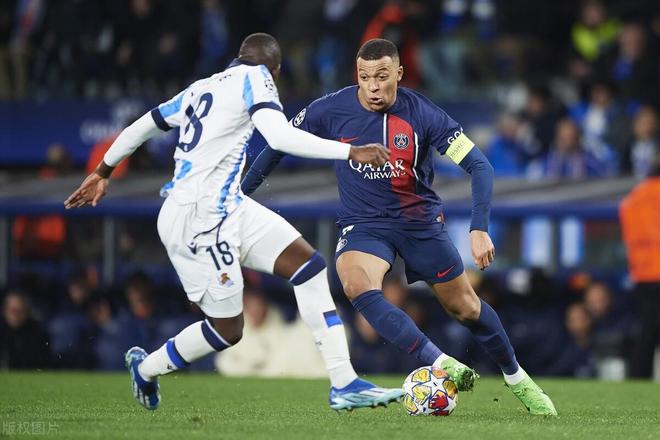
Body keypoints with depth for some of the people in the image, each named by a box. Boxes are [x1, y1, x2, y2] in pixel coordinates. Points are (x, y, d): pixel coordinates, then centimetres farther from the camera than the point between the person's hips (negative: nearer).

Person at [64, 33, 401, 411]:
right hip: (200, 215, -9)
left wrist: (103, 173, 41)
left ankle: (344, 384, -4)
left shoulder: (201, 88, 18)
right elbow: (279, 136, -22)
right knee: (227, 330, 0)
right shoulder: (254, 76, -5)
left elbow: (139, 127, 26)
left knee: (310, 265, 0)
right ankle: (145, 368, 25)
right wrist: (351, 152, -21)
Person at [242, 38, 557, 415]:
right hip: (364, 225, 0)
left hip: (421, 220, 0)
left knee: (465, 307, 8)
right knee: (356, 285, -32)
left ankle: (517, 379, 33)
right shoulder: (330, 111, -13)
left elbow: (479, 166, -17)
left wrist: (480, 229, -27)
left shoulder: (422, 114, -18)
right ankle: (441, 364, -35)